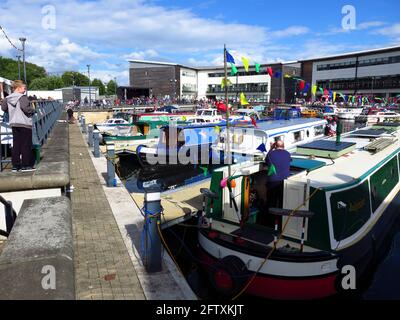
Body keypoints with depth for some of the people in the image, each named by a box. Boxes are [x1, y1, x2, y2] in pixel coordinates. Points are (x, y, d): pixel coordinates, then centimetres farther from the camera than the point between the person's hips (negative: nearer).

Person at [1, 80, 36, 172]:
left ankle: (15, 165, 13)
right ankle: (26, 165, 4)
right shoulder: (22, 97, -11)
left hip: (14, 124, 7)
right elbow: (25, 108, -23)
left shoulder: (7, 98, 9)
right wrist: (33, 110, -5)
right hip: (25, 124, -6)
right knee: (26, 145, 1)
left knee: (16, 145, 10)